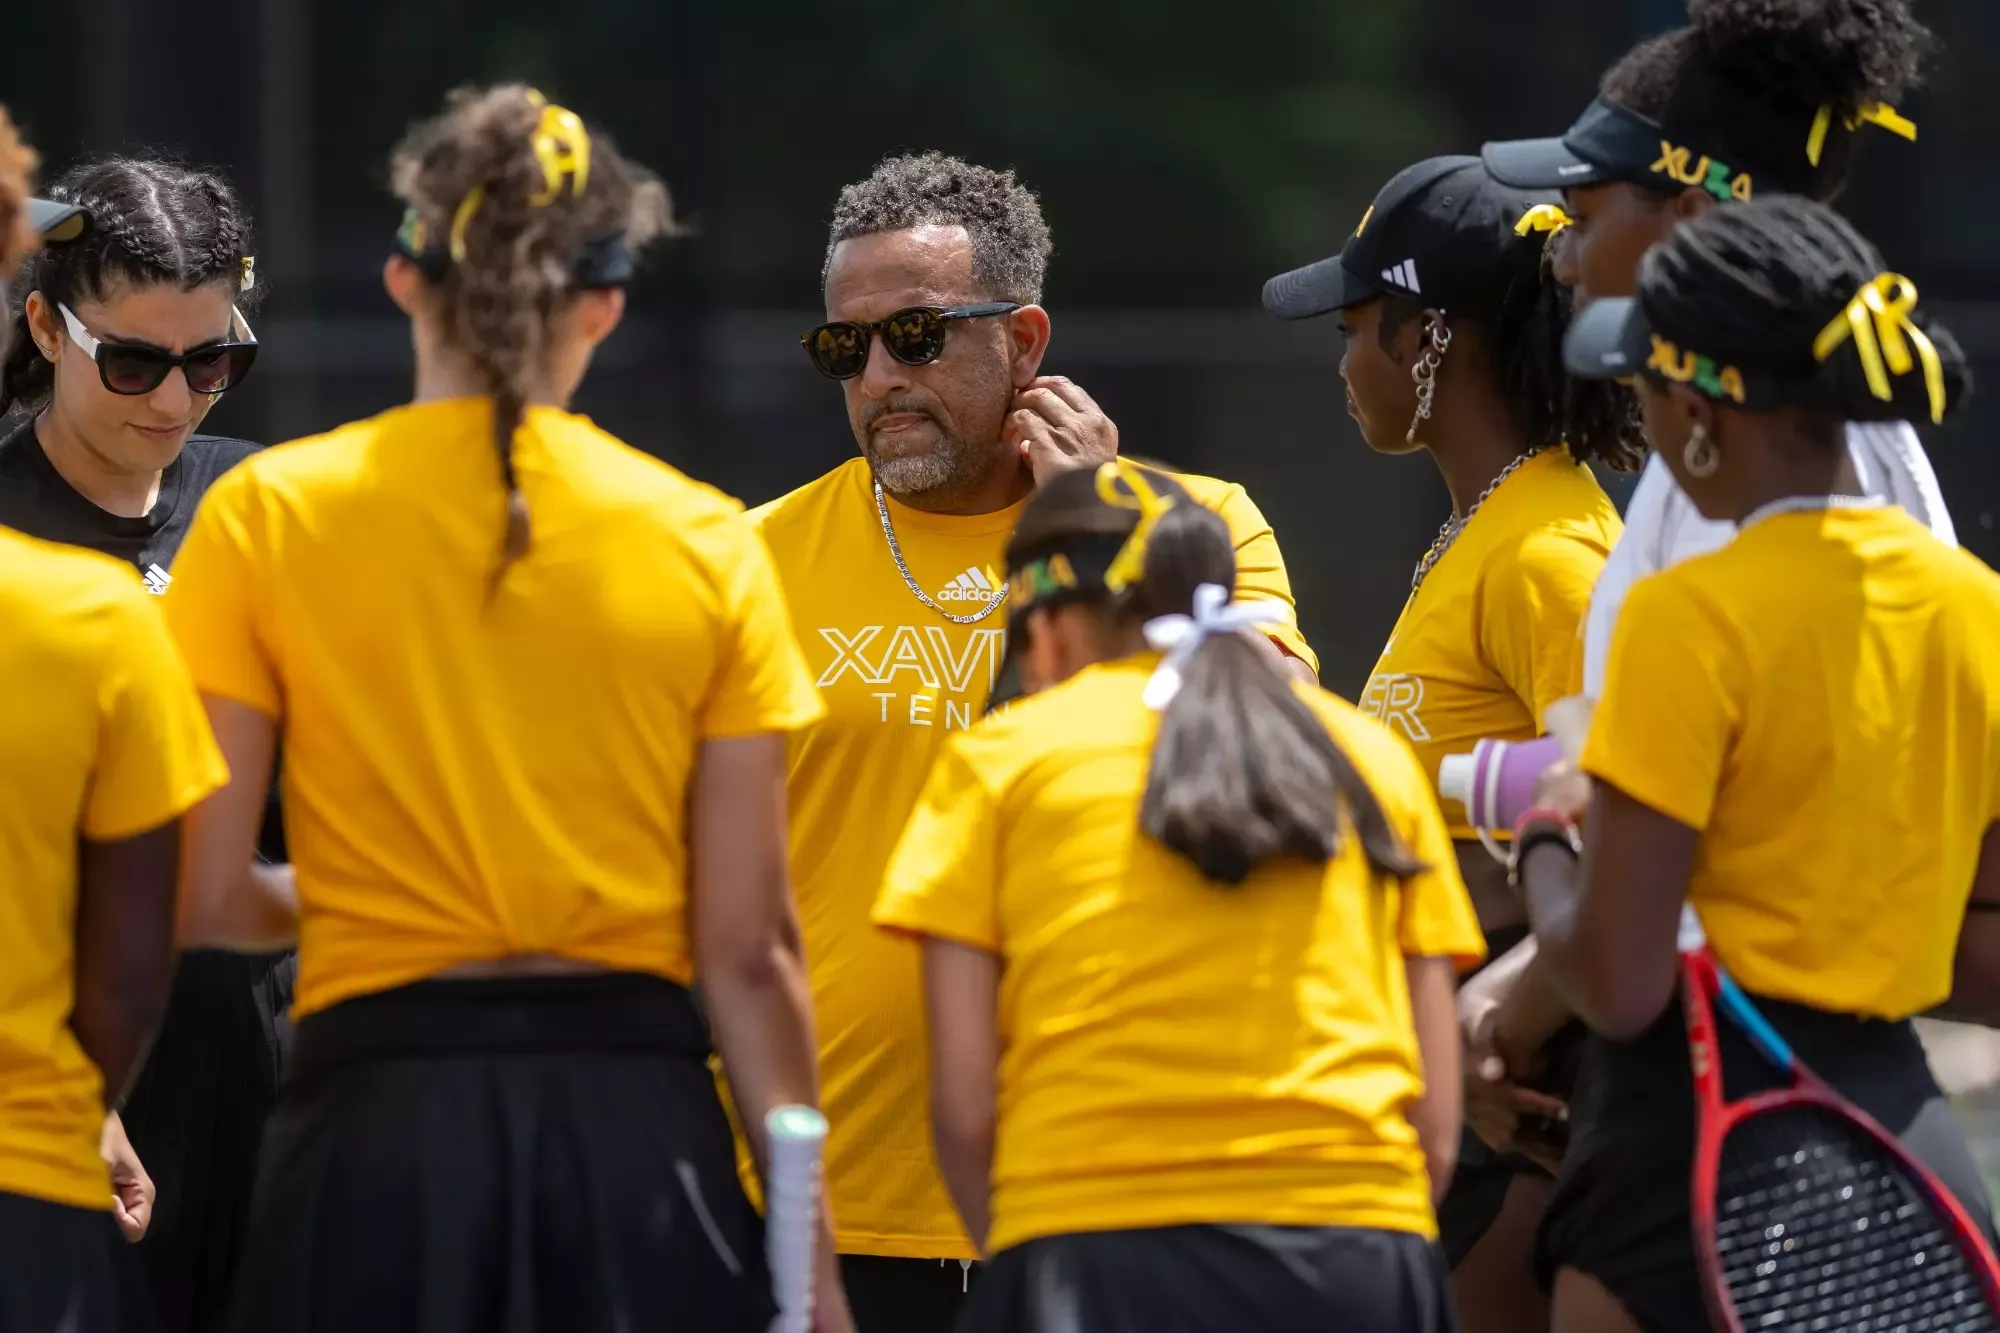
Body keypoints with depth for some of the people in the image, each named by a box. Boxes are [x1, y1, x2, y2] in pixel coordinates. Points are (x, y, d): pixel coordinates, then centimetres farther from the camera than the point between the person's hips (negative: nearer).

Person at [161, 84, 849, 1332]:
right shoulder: (706, 541, 3)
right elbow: (747, 944, 1)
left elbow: (202, 895, -3)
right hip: (637, 1125, 1)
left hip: (380, 1125, -1)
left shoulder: (269, 515, 0)